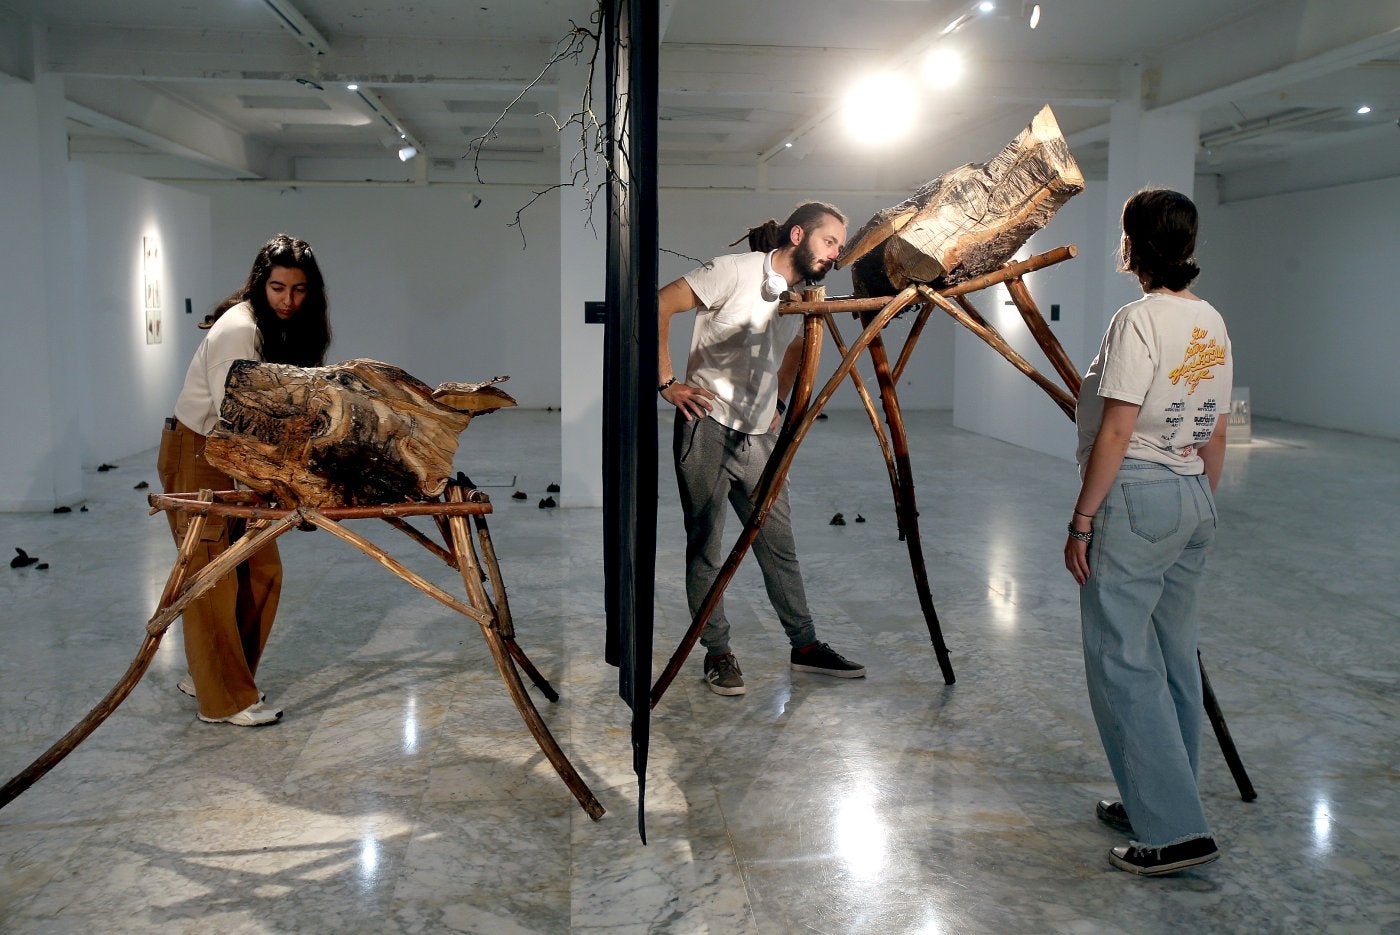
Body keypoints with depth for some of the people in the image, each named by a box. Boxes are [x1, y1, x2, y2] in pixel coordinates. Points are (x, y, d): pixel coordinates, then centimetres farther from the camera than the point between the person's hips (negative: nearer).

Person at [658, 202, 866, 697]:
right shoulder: (737, 270, -10)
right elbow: (661, 305, -13)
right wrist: (667, 382, -15)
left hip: (759, 437, 6)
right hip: (707, 427, -6)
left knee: (780, 543, 9)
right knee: (705, 545, 2)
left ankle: (805, 646, 19)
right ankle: (717, 653, 12)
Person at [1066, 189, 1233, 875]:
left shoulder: (1139, 319, -14)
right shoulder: (1213, 323, 11)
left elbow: (1114, 433, -18)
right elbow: (1216, 436, 15)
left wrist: (1081, 521, -13)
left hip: (1135, 496, -9)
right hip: (1194, 498, 9)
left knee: (1122, 661, -4)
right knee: (1173, 657, 15)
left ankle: (1175, 831, -2)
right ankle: (1160, 804, 27)